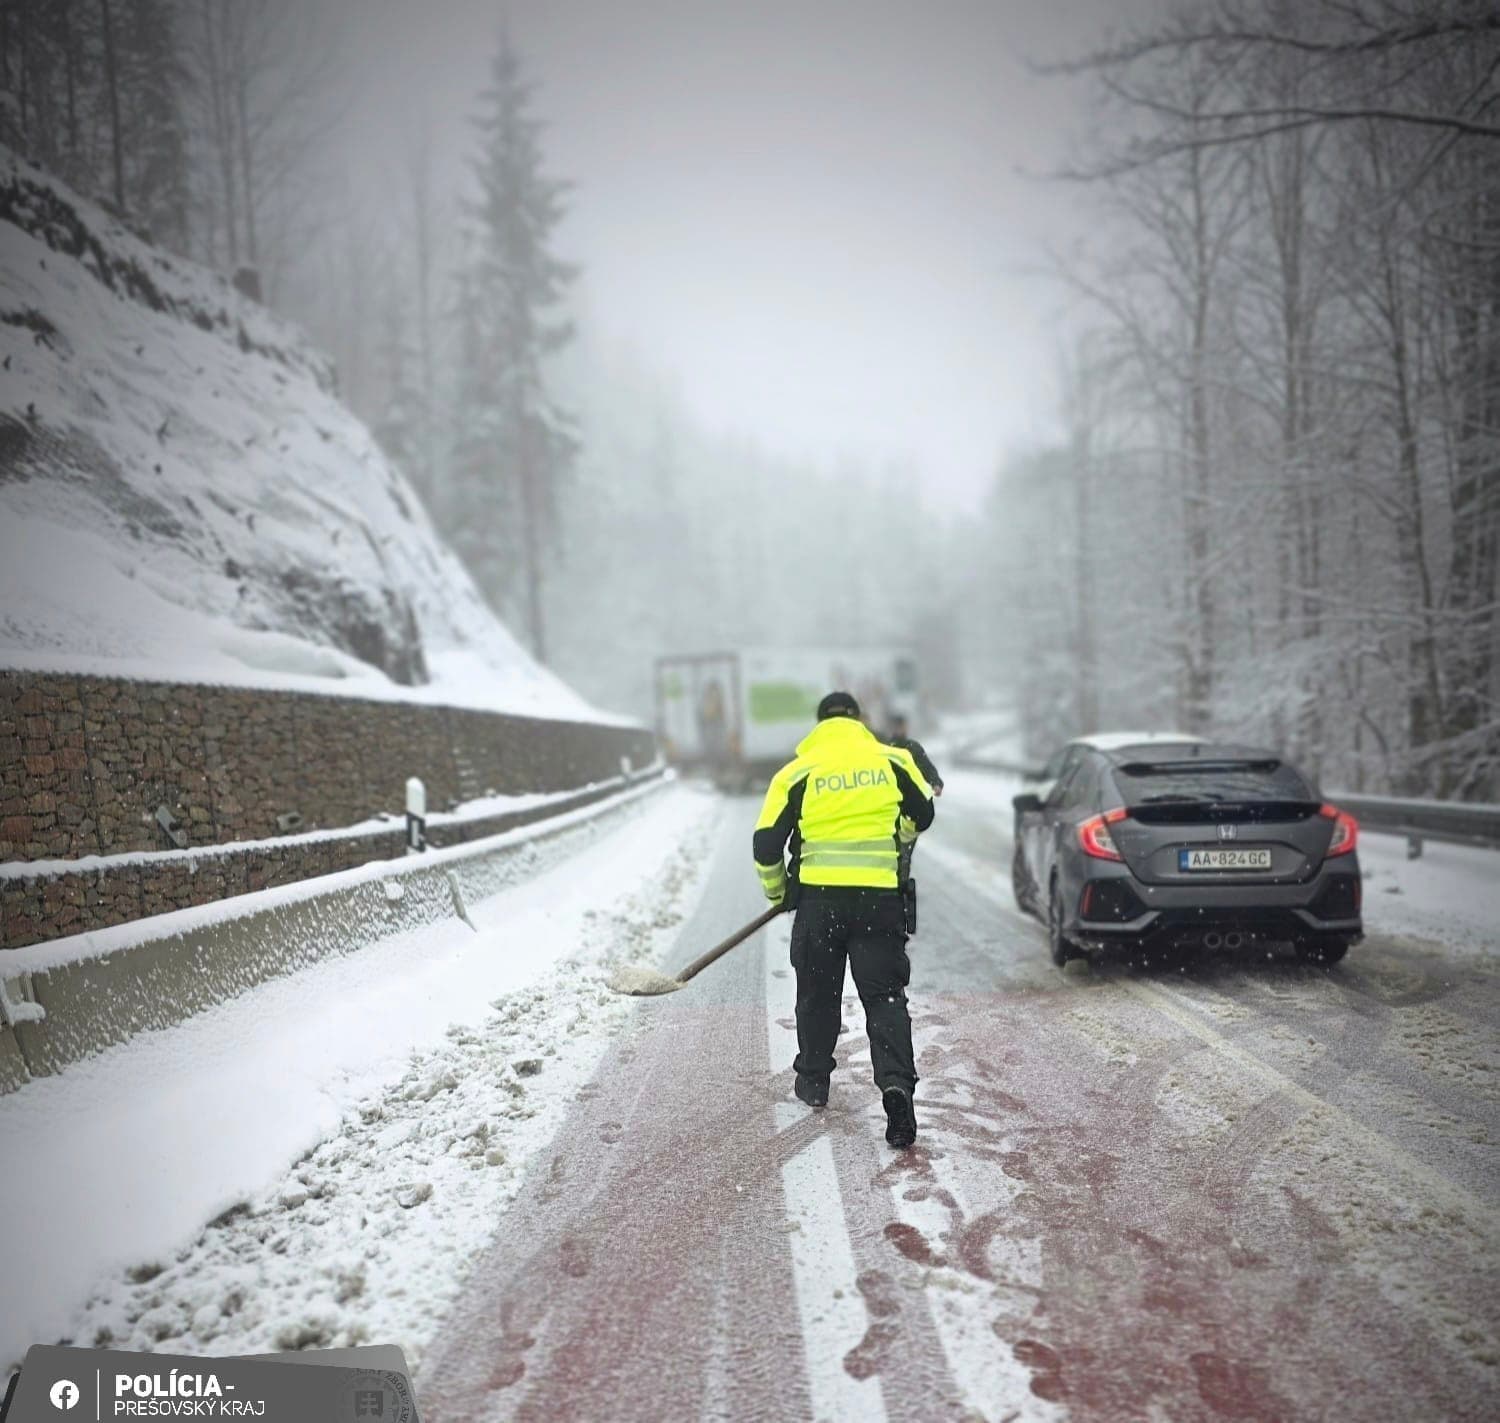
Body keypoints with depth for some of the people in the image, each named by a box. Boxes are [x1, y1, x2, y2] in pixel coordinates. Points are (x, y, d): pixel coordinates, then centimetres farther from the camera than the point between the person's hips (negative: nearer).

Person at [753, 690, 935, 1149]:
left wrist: (775, 890, 18)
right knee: (885, 995, 3)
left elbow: (767, 844, 0)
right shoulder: (894, 761, 4)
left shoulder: (797, 773, 0)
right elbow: (922, 816, 18)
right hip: (880, 896, 0)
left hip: (819, 896, 0)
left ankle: (813, 1081, 30)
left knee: (818, 992, 17)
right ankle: (897, 1083, -15)